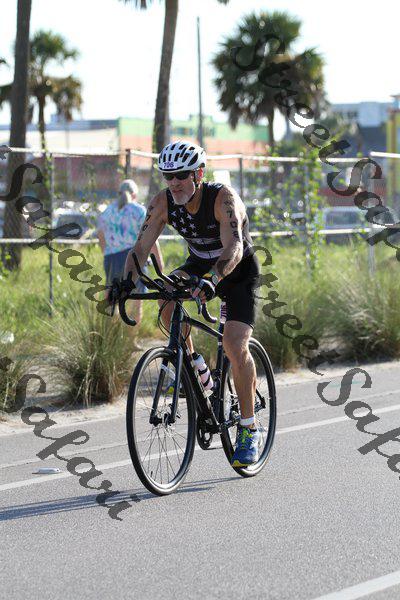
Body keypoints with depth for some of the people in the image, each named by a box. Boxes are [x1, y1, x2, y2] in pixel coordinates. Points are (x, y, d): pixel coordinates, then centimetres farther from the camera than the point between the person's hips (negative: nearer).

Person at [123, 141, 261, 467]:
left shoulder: (223, 198, -31)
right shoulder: (163, 202, -17)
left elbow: (234, 248, -43)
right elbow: (141, 247, -19)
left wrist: (213, 281, -60)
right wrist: (126, 282, -38)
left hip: (239, 270, -5)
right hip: (199, 263, 5)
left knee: (235, 345, -19)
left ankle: (249, 429, -7)